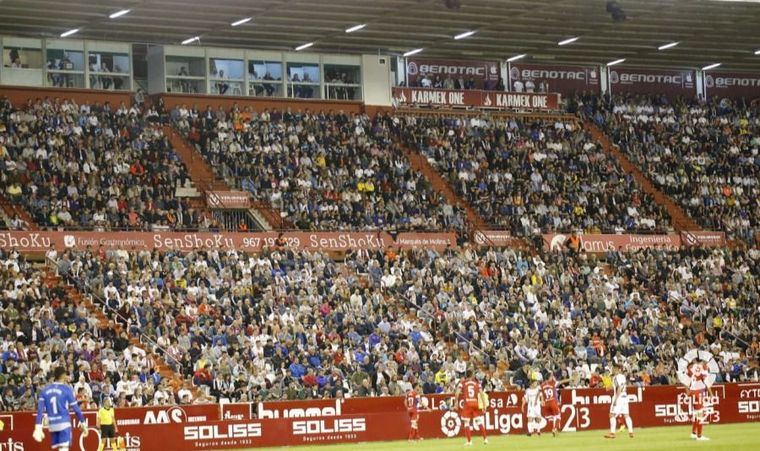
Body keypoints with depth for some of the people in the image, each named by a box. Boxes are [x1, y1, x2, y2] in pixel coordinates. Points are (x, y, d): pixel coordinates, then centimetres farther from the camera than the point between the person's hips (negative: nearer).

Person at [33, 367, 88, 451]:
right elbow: (75, 407, -3)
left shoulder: (45, 390, 7)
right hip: (64, 423, -5)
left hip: (52, 425, 5)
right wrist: (83, 423, 7)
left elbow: (40, 410, 2)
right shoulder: (67, 389, -5)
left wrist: (38, 428, 1)